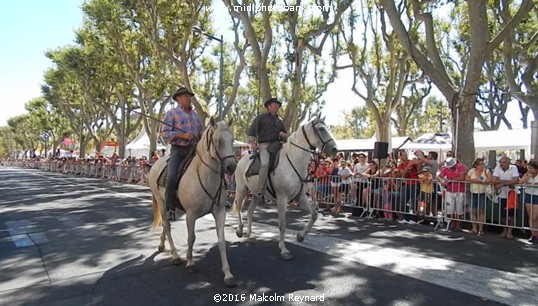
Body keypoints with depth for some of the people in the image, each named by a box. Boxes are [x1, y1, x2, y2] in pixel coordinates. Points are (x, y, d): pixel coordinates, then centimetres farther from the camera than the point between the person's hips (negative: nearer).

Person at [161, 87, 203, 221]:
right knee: (172, 177, -24)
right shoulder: (172, 113, 4)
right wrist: (182, 135, -18)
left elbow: (201, 132, 29)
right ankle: (170, 208, -12)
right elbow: (165, 133, -6)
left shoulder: (195, 114, 22)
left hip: (194, 149, 5)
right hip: (178, 149, -5)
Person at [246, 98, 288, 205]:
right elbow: (250, 131, 5)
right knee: (265, 163, -32)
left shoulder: (279, 121, 26)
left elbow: (286, 135, 33)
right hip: (264, 145, -7)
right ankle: (260, 193, -31)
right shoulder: (261, 117, 9)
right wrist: (252, 142, -8)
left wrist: (283, 135, 9)